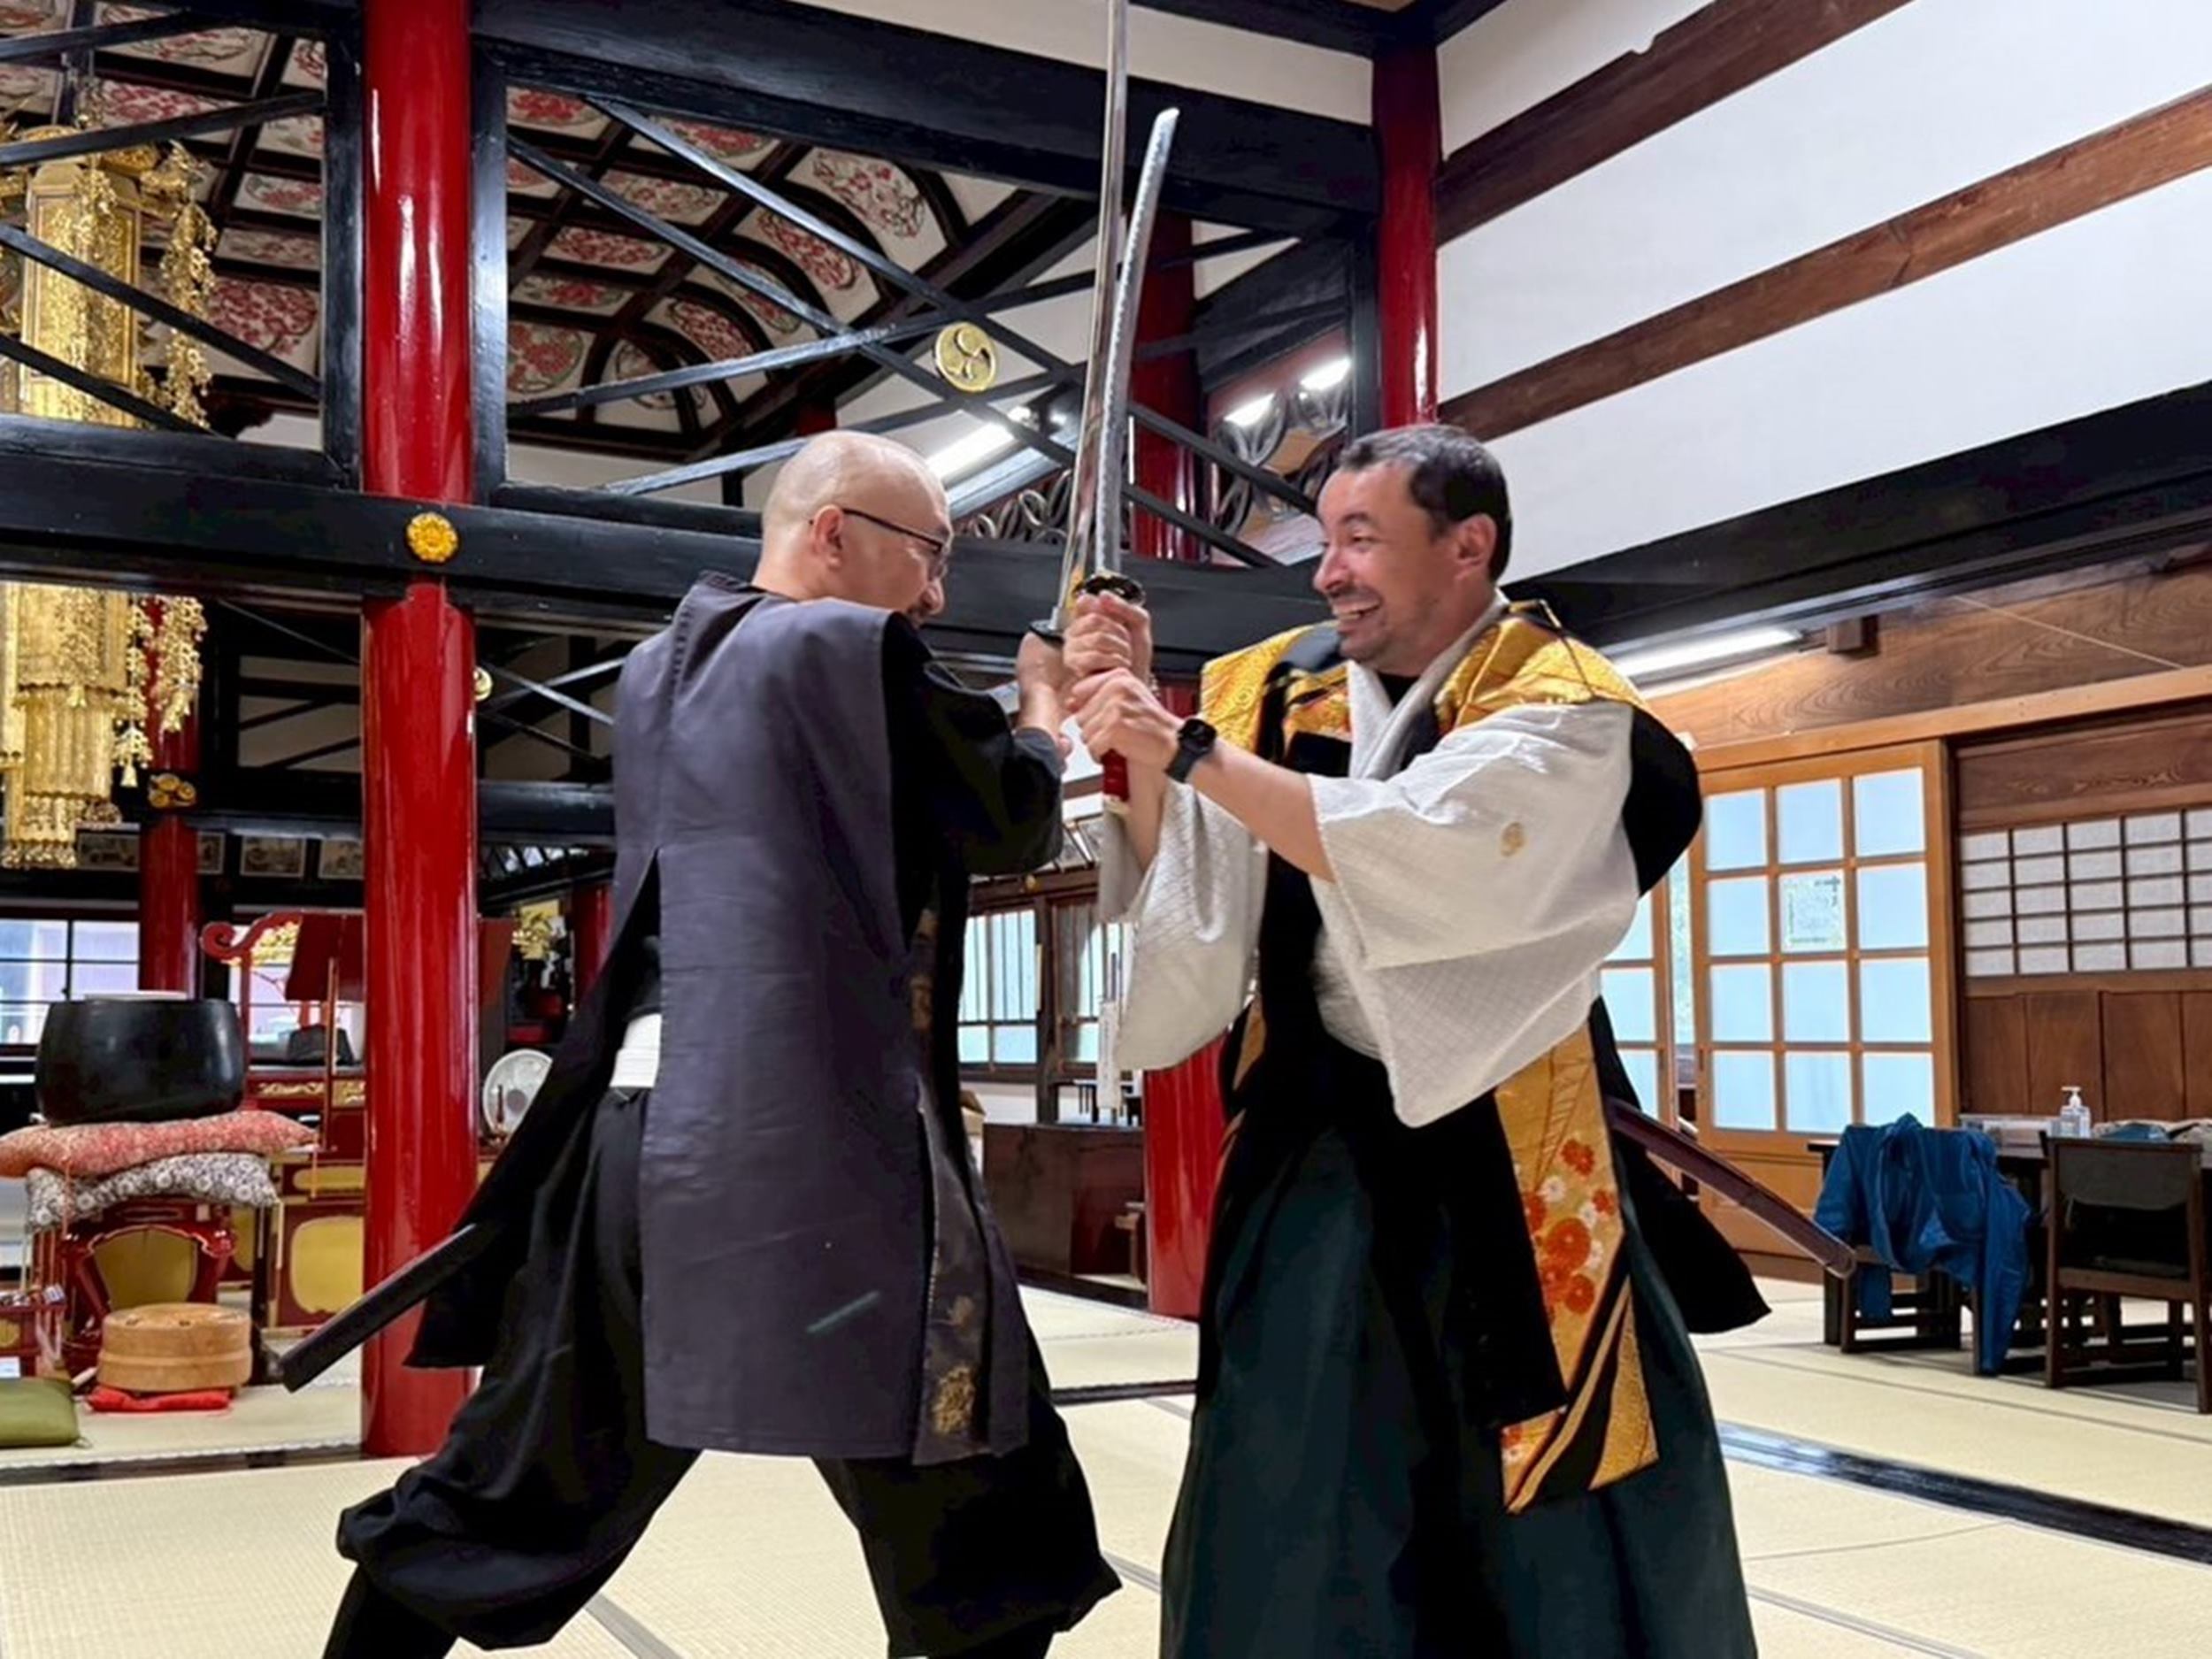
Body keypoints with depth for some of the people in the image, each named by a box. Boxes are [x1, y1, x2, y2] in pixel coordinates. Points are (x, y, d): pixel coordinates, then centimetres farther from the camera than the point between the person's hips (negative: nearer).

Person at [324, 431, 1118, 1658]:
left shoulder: (657, 670, 18)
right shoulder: (849, 646, -5)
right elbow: (1012, 821, 0)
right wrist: (1046, 695, 20)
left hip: (641, 1130, 8)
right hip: (816, 1138, -8)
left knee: (516, 1490, 19)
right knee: (981, 1528, 4)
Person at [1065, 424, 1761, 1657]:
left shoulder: (1562, 710, -9)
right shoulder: (1277, 693, 5)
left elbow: (1412, 856, -27)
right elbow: (1183, 894, 0)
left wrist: (1193, 751, -25)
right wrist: (1141, 745, -14)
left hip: (1502, 1165, -3)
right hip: (1317, 1160, 4)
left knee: (1559, 1541, 7)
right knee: (1293, 1531, 10)